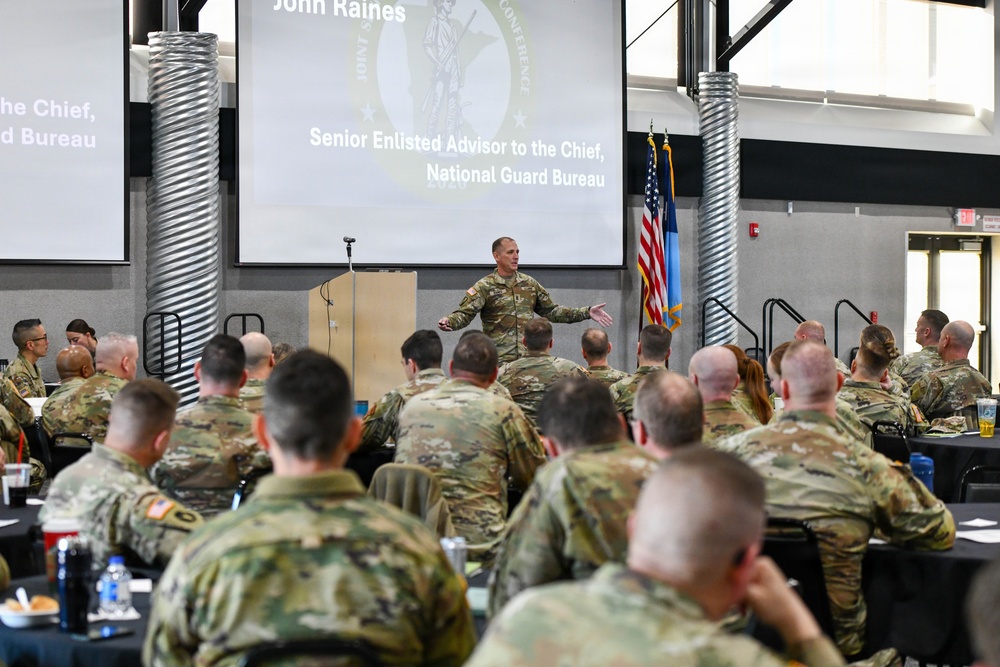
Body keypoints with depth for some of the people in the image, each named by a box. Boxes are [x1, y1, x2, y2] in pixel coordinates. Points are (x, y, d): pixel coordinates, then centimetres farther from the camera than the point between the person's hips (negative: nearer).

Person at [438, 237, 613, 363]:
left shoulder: (530, 284, 15)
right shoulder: (484, 287, 0)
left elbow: (551, 311, 20)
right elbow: (464, 314, -7)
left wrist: (587, 312, 15)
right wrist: (449, 322, -30)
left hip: (529, 359, 4)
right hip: (498, 361, -4)